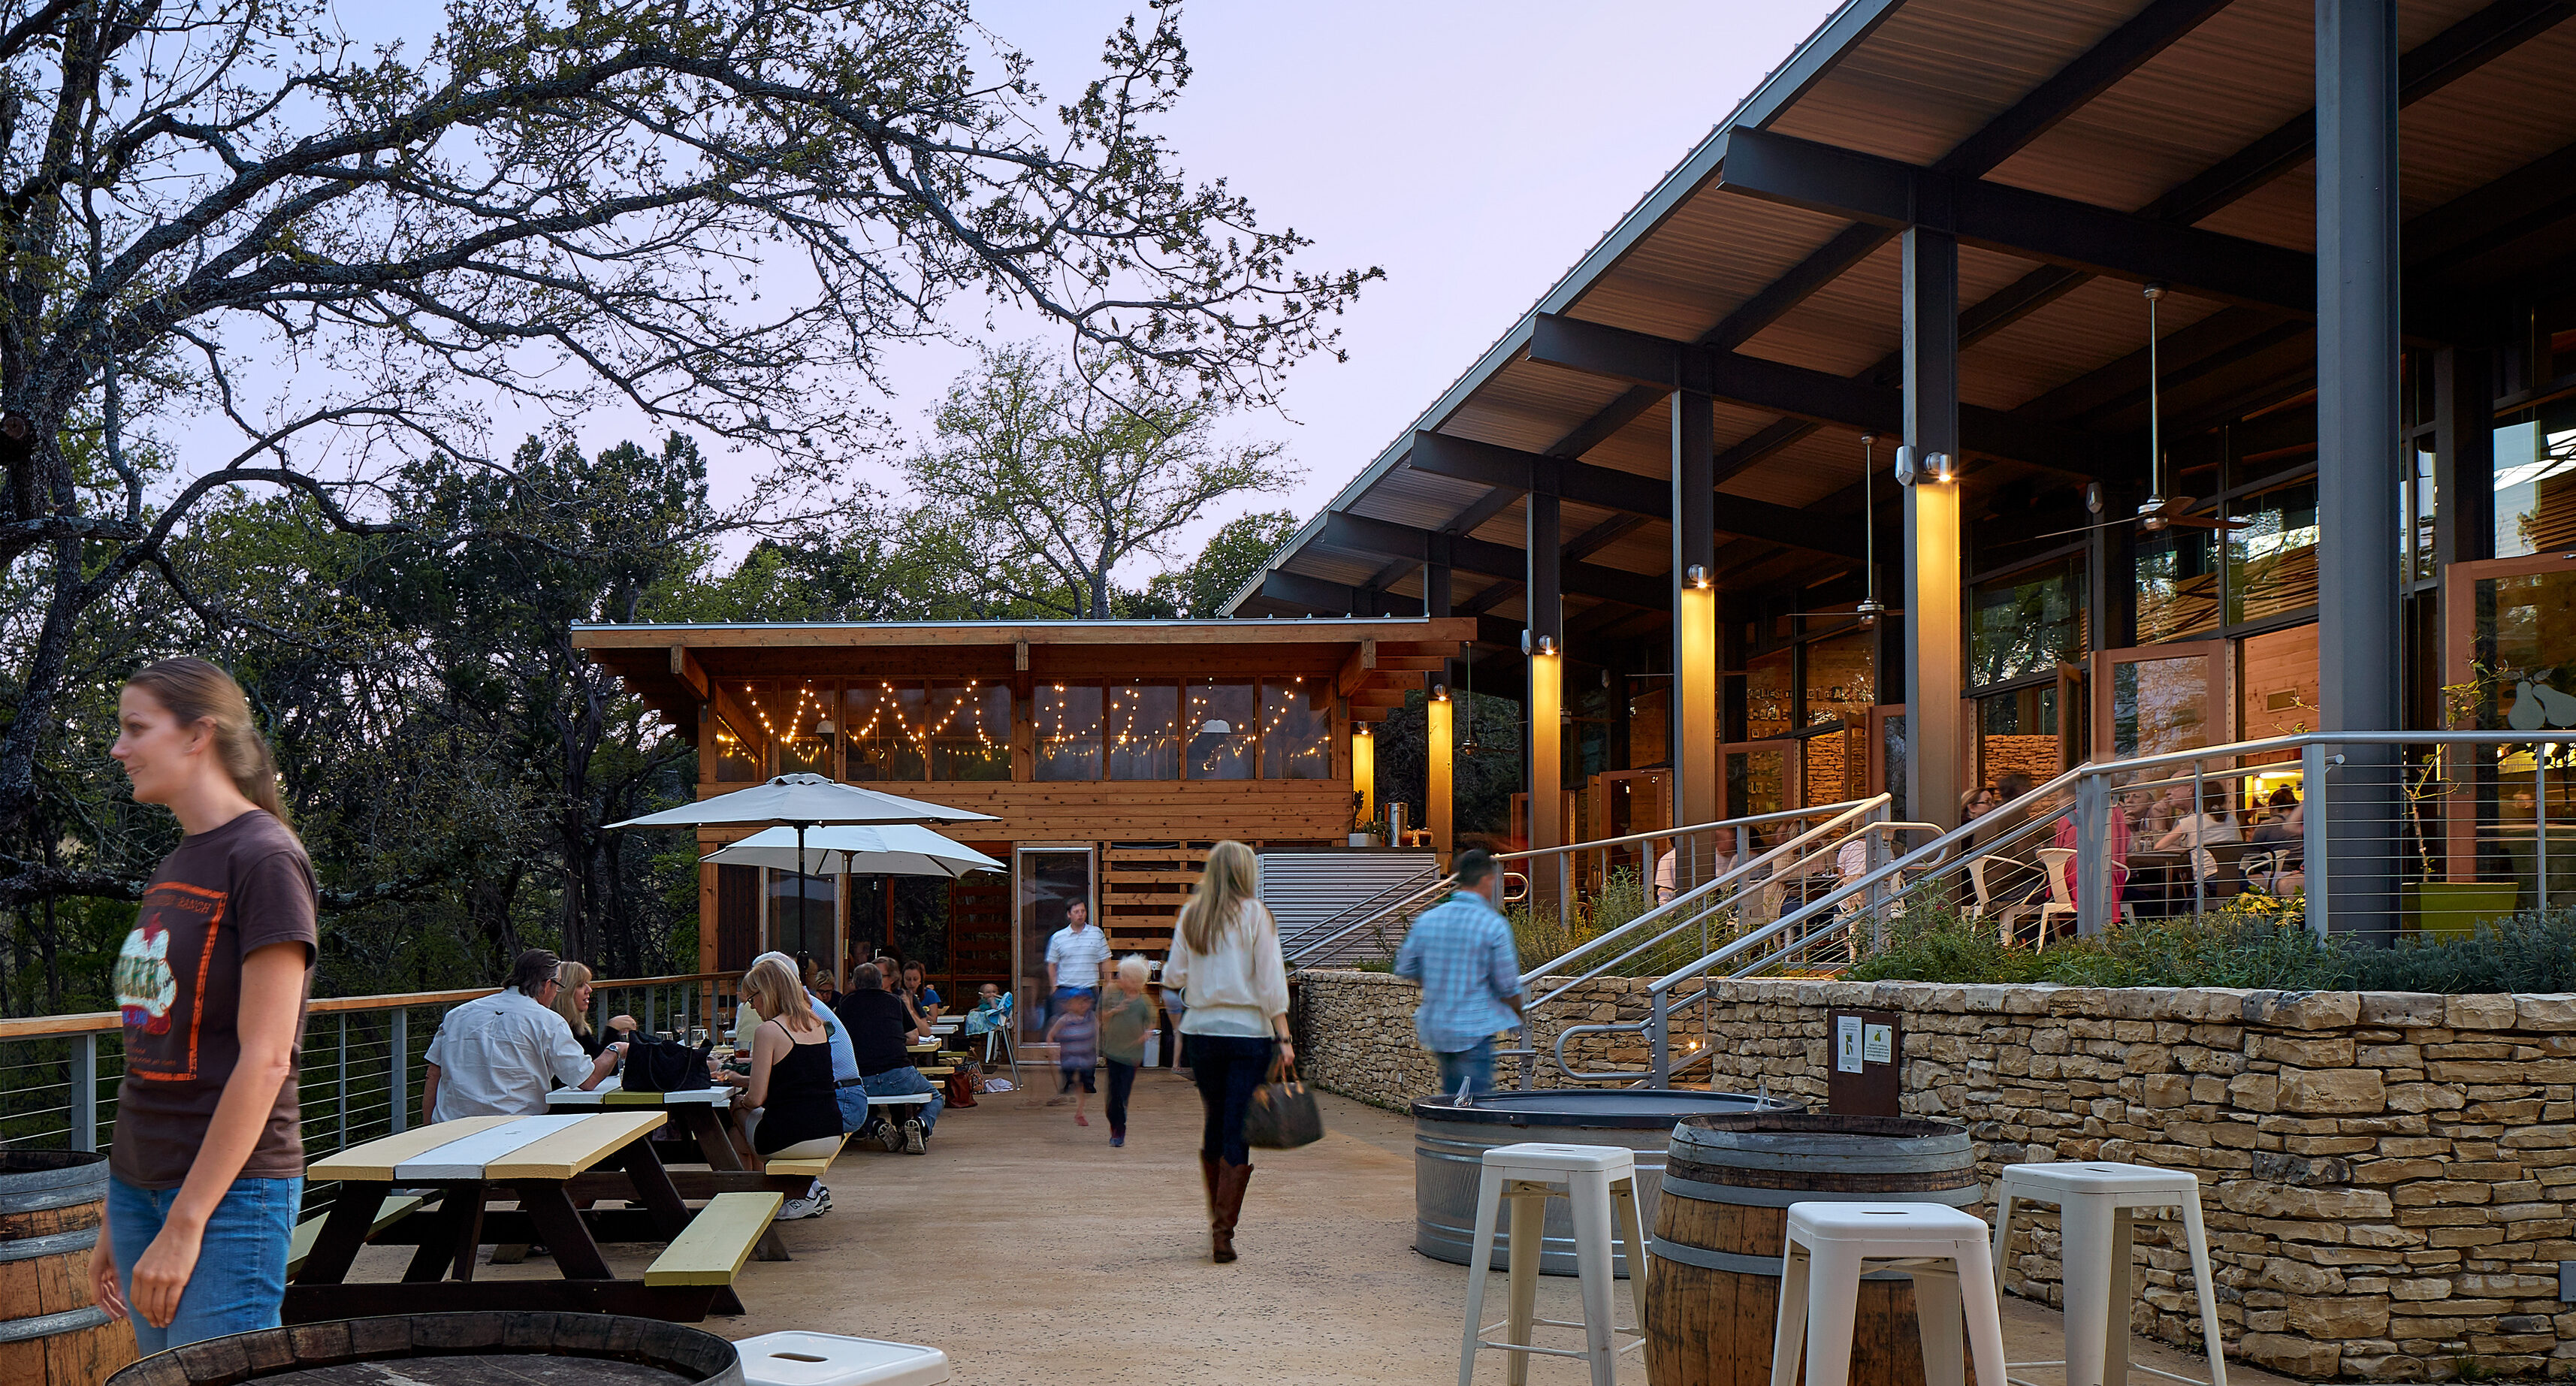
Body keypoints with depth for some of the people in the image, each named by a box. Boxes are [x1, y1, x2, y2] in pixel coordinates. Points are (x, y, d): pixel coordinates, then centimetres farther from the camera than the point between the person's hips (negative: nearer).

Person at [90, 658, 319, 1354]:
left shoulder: (263, 859, -11)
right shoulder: (171, 869, 14)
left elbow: (264, 1060, -17)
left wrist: (184, 1224, -18)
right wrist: (116, 1219, 15)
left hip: (230, 1188, -8)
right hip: (138, 1182, 8)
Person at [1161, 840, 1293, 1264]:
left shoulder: (1190, 916, 4)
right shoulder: (1255, 915, -6)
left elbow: (1173, 977, 7)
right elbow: (1270, 982, -9)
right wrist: (1284, 1038, -5)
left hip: (1202, 1031, 3)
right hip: (1250, 1034, -3)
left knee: (1214, 1125, 18)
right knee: (1238, 1133, 0)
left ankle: (1216, 1221, 25)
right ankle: (1224, 1232, -3)